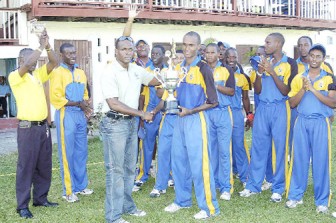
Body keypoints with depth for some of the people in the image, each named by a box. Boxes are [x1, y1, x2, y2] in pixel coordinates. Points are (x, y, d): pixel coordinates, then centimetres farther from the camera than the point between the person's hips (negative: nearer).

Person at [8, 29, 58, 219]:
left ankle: (41, 198, 25)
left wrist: (47, 45, -7)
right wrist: (41, 46, -16)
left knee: (44, 165, 13)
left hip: (43, 126, 7)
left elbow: (54, 63, 6)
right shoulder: (15, 76, -6)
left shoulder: (38, 74, 14)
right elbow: (27, 65, -24)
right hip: (28, 127, -7)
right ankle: (23, 205, 7)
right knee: (26, 166, -1)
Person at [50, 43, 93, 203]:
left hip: (81, 115, 6)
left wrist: (86, 106, -1)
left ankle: (80, 186, 22)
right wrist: (78, 104, -13)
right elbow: (56, 98, -13)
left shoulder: (80, 72, 14)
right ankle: (68, 191, 9)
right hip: (66, 116, -6)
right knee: (67, 154, 0)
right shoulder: (57, 73, -6)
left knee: (81, 153, 10)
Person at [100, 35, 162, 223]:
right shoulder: (109, 72, -14)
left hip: (132, 122, 7)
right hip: (115, 123, -7)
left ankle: (127, 205, 31)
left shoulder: (136, 70, 6)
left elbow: (157, 80, 21)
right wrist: (142, 114, -18)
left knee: (130, 167, 16)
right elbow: (113, 104, -20)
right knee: (116, 170, -3)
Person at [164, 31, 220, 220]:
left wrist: (190, 111, -16)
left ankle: (209, 207, 5)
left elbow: (213, 101, -11)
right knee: (179, 161, 13)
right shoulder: (179, 67, 10)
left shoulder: (203, 68, -11)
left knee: (199, 164, -5)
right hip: (180, 118, 7)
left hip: (196, 119, -7)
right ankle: (182, 200, 28)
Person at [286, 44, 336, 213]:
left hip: (320, 123, -2)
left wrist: (313, 89, -15)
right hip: (302, 122, 2)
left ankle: (322, 200, 8)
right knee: (299, 159, 5)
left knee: (320, 161, -1)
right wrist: (304, 88, -10)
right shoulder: (298, 78, 10)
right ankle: (295, 195, 14)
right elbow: (292, 103, 5)